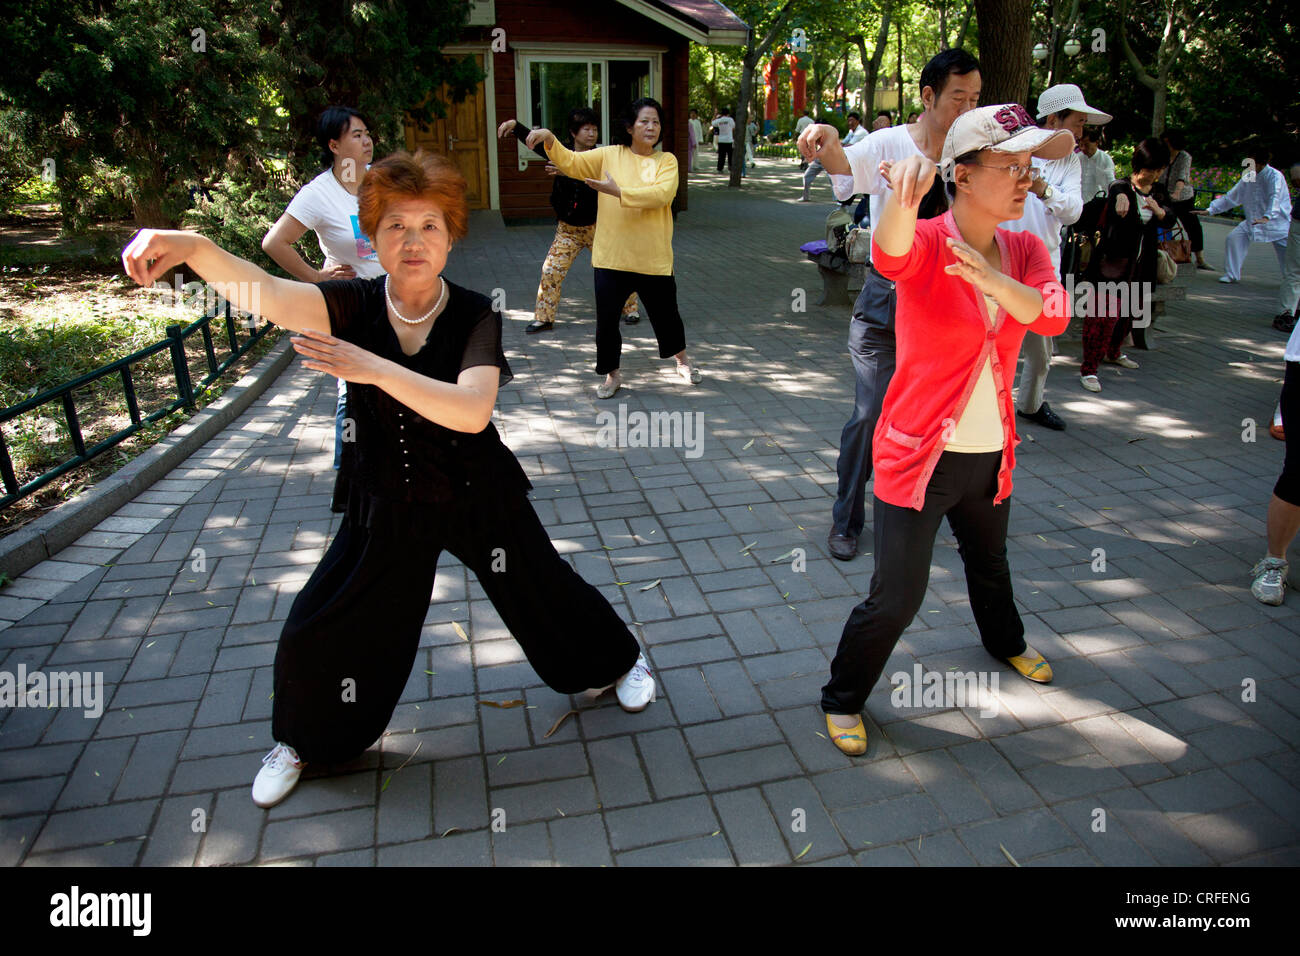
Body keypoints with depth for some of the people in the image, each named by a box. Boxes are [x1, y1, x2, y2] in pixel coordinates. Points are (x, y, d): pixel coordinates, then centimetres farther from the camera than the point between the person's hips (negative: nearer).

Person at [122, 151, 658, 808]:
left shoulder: (476, 316, -16)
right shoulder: (354, 306, -11)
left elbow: (472, 410, -32)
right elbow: (268, 294, -30)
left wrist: (374, 369, -42)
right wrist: (194, 248, -49)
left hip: (478, 496, -1)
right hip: (386, 505, 2)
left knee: (540, 588, 13)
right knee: (321, 628, 4)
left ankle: (620, 660, 45)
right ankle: (303, 741, 35)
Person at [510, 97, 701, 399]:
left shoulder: (666, 160, 0)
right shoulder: (609, 155, 3)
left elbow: (662, 193, -18)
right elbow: (570, 162, -1)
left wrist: (618, 191, -26)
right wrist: (549, 139, -20)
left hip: (653, 258, 0)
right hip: (611, 257, 1)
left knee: (666, 314, 14)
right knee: (606, 318, 2)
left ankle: (682, 362, 41)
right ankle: (612, 375, 23)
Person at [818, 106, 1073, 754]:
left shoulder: (1025, 251, 3)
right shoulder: (926, 242, -14)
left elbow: (1052, 315, -15)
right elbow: (892, 253, -38)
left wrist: (990, 278, -34)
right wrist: (903, 196, -60)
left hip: (991, 453, 6)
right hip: (917, 452, -6)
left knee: (989, 561, 29)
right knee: (897, 595, -5)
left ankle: (1005, 641, 59)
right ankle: (843, 698, 18)